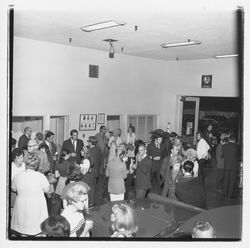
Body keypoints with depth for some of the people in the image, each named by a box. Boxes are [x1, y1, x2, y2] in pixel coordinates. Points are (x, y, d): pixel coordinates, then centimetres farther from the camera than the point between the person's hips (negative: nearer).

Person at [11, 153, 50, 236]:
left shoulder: (18, 176, -14)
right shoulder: (40, 176, -22)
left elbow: (13, 189, 4)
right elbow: (47, 189, -8)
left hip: (21, 206, 2)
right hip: (37, 207, -2)